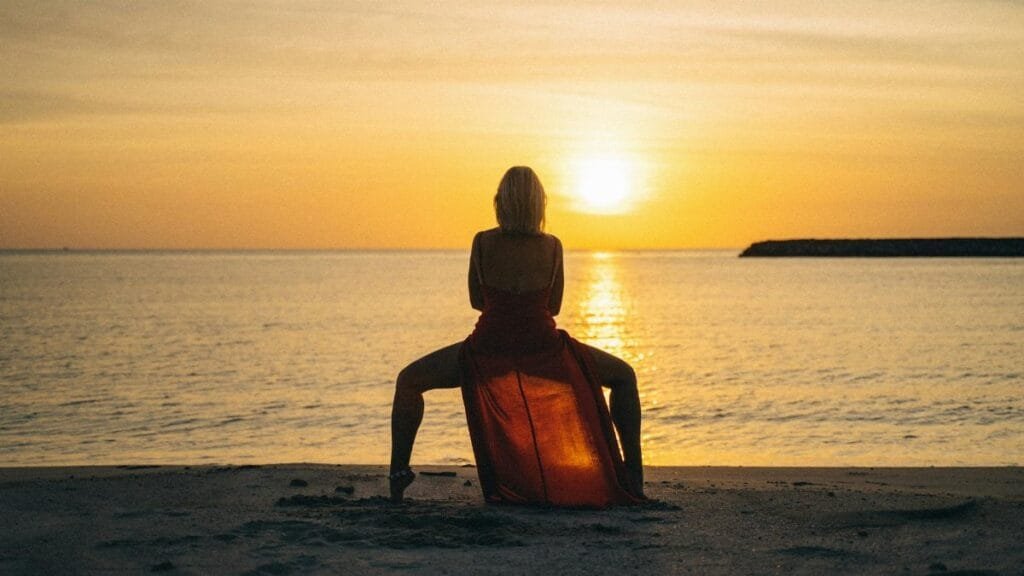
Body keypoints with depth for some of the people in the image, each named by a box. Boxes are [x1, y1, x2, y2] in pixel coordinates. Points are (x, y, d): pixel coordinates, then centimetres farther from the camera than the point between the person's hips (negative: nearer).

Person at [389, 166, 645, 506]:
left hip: (489, 352, 0)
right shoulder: (552, 246, -3)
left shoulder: (483, 242, -4)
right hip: (544, 352, 0)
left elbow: (477, 301, 8)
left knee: (409, 381, 21)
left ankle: (399, 471, 8)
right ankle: (633, 475, 14)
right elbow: (554, 306, 8)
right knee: (624, 377, 22)